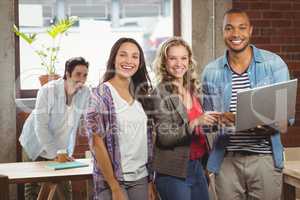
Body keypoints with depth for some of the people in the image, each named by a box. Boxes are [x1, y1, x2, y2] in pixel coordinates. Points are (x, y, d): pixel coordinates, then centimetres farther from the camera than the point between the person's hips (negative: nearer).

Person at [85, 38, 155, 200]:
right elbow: (96, 143, -13)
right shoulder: (102, 93, -9)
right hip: (113, 179, -5)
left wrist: (150, 181, 6)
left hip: (141, 179, 5)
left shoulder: (141, 94, 7)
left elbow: (146, 140, 11)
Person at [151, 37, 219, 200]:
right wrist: (195, 122, -27)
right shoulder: (160, 93, -11)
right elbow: (164, 137, -17)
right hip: (173, 172, -6)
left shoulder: (193, 89, 8)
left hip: (197, 166, 7)